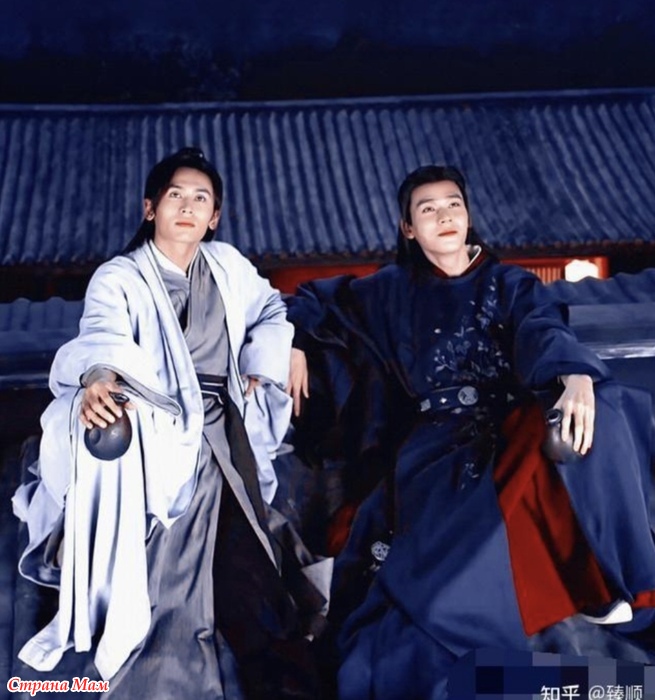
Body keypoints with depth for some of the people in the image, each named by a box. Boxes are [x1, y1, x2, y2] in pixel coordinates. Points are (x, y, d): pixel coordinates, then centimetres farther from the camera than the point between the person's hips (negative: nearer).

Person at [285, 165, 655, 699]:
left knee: (592, 416, -32)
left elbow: (545, 334, -5)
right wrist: (293, 342, 5)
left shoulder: (512, 285, 16)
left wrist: (577, 376, -28)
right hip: (436, 444, 0)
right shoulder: (393, 292, 20)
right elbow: (316, 302, 28)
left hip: (513, 429, 0)